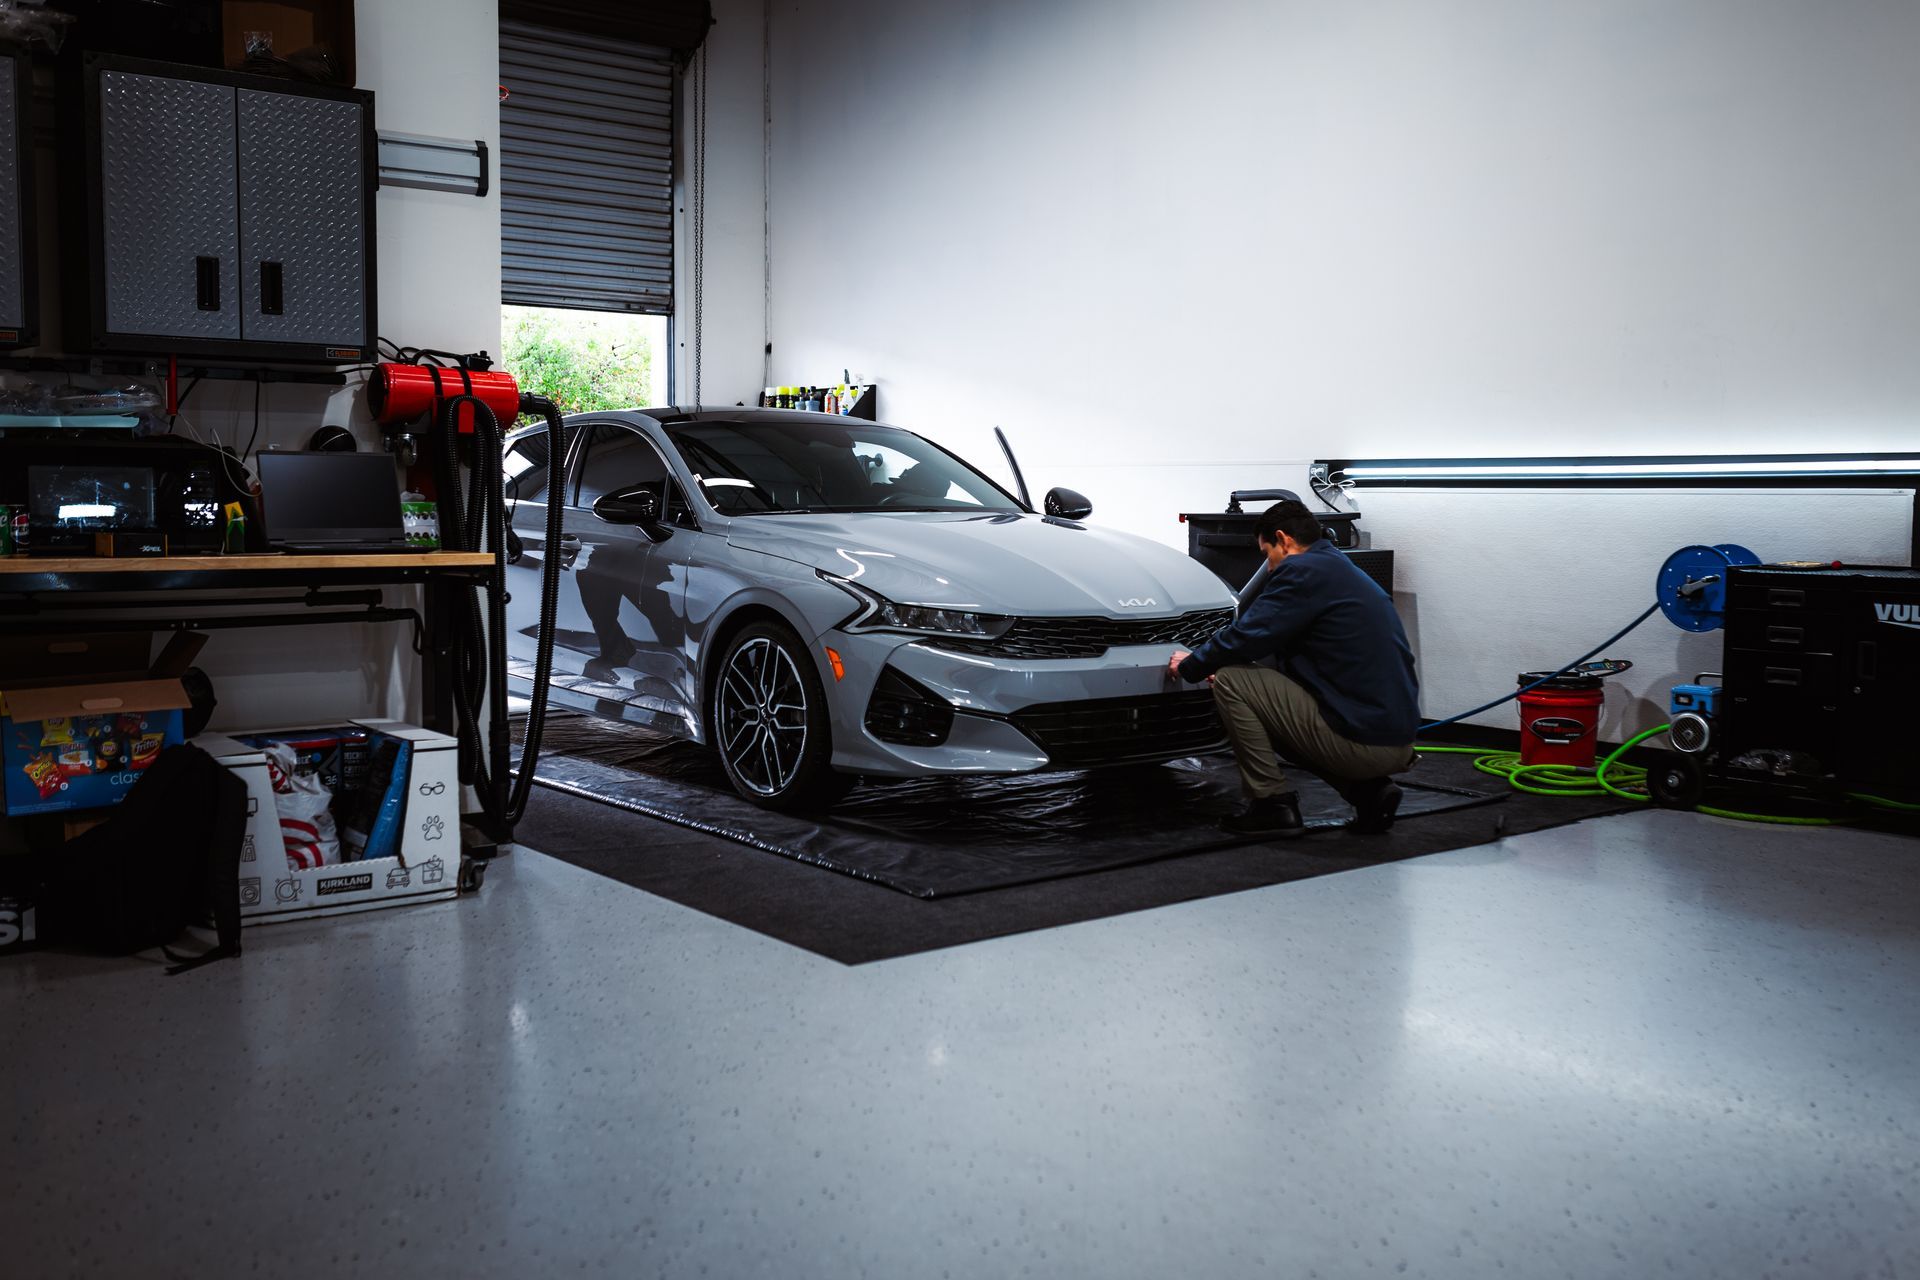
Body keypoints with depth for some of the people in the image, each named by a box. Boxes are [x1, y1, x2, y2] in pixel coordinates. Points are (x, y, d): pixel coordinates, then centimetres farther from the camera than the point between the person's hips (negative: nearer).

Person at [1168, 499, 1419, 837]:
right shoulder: (1343, 570, 21)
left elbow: (1247, 635, -10)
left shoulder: (1302, 570, -8)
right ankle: (1368, 791, 14)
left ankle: (1272, 804, 1)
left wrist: (1190, 665, 8)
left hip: (1360, 740, -10)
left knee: (1229, 681, -3)